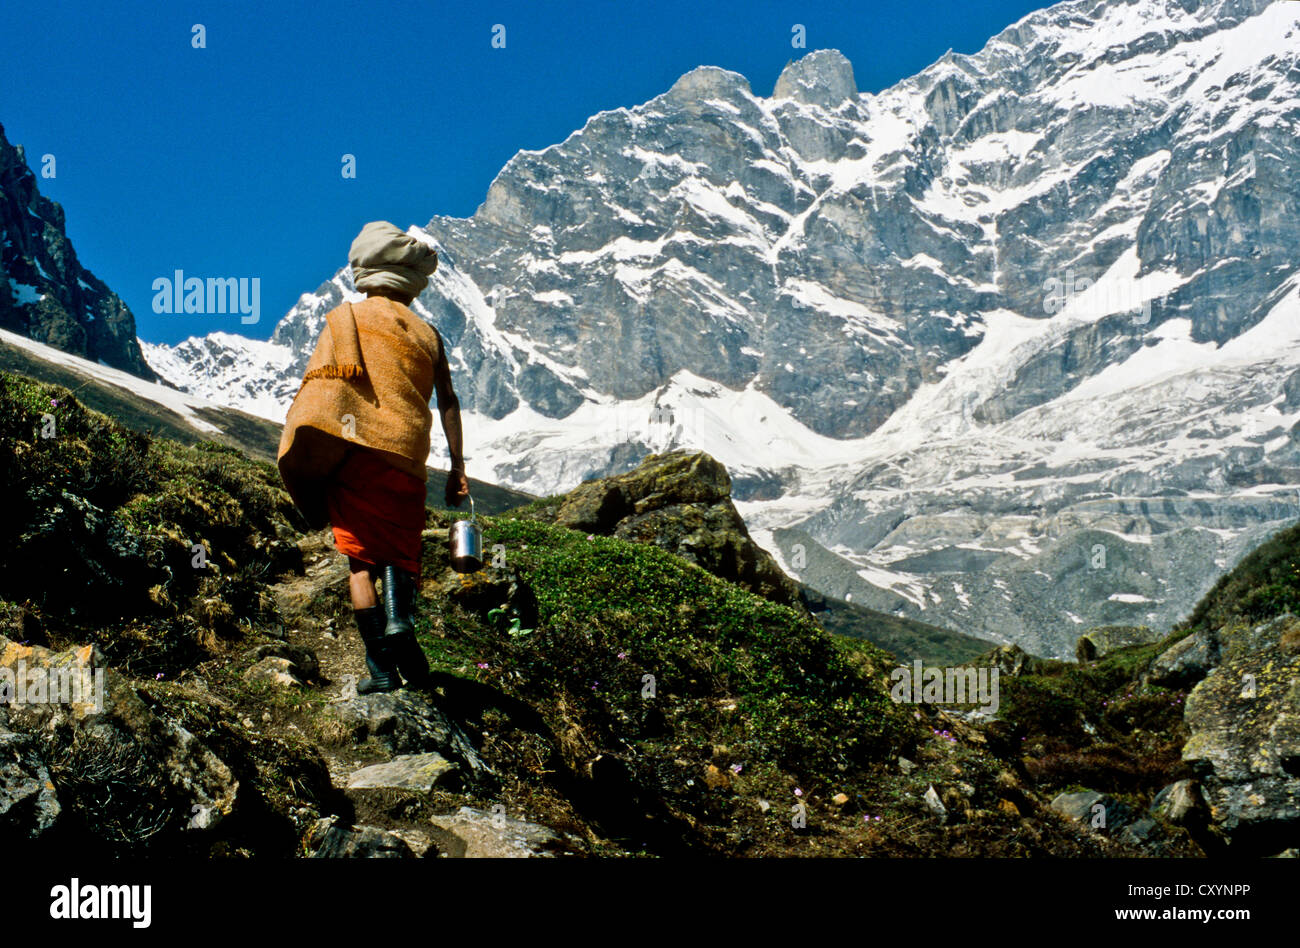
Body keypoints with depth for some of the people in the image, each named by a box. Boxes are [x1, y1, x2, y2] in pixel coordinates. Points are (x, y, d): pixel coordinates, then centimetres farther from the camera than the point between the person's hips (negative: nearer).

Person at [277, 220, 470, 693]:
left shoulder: (343, 318, 11)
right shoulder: (426, 333, 15)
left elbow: (318, 388, 2)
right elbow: (448, 403, 8)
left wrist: (308, 466, 5)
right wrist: (457, 467, 9)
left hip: (351, 448, -1)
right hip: (406, 458, 1)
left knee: (361, 556, 3)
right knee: (400, 549, 13)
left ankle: (381, 667, -7)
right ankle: (398, 618, -18)